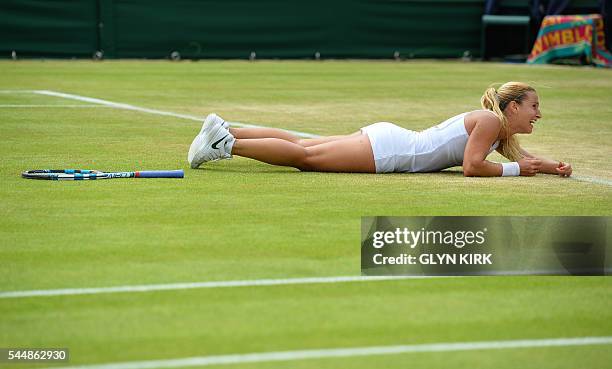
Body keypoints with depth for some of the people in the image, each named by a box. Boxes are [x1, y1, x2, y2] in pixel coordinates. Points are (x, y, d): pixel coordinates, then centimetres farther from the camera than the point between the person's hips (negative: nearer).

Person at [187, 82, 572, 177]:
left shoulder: (501, 130, 14)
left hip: (387, 139, 8)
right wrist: (515, 169, -12)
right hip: (388, 149, -8)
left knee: (300, 147, 8)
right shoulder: (491, 120, -12)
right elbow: (472, 166, -22)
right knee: (304, 155, -12)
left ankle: (224, 131, 8)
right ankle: (227, 144, -14)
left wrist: (552, 166, 9)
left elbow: (521, 156, 26)